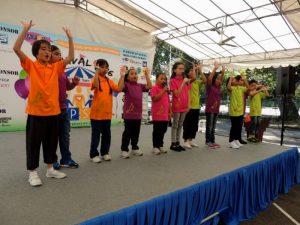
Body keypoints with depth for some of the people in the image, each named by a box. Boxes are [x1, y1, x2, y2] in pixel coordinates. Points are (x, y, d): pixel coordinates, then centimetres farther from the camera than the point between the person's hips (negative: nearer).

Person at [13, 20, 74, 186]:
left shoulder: (55, 67, 9)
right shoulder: (31, 66, 0)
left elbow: (71, 58, 9)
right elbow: (16, 49, -11)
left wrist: (70, 38, 5)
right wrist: (26, 29, -12)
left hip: (53, 111, 4)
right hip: (36, 112, -4)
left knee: (51, 142, 13)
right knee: (33, 143, 4)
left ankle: (50, 169, 27)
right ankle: (33, 173, 17)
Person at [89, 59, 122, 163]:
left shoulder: (109, 81, 10)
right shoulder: (95, 78, -5)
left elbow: (119, 89, -2)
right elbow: (95, 85, -29)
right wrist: (96, 71, -24)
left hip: (107, 113, 5)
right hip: (96, 113, -5)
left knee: (107, 134, 12)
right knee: (96, 134, 4)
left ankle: (105, 153, 26)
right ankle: (94, 154, 16)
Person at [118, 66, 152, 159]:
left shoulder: (140, 86, 11)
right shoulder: (126, 85, -5)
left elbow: (149, 86, 2)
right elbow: (120, 87, -25)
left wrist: (147, 75, 2)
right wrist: (122, 75, -27)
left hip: (138, 114, 6)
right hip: (128, 114, -5)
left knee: (136, 132, 15)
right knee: (127, 132, 2)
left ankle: (135, 148, 29)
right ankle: (124, 149, 14)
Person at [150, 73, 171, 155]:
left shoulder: (166, 89, 16)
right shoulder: (154, 88, -7)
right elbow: (154, 98, -21)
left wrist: (170, 111, 13)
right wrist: (163, 91, -19)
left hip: (165, 114, 7)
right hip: (157, 114, -7)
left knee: (163, 130, 12)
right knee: (156, 131, 0)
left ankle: (160, 145, 24)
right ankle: (155, 147, 11)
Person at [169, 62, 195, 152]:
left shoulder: (185, 80, 10)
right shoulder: (173, 80, -8)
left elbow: (187, 93, 10)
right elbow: (177, 94, -17)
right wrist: (183, 83, -18)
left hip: (184, 106, 6)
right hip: (177, 106, -6)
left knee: (180, 125, 11)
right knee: (175, 125, 2)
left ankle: (178, 143, 19)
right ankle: (173, 144, 10)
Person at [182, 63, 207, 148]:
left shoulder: (197, 82, 13)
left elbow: (205, 81, -4)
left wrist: (200, 71, -2)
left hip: (196, 106, 7)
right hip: (189, 106, -7)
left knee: (194, 125, 11)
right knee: (187, 124, -1)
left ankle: (190, 140, 22)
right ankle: (185, 141, 8)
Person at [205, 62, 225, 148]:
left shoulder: (218, 87, 10)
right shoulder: (210, 86, -9)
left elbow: (222, 80, 13)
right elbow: (209, 78, -23)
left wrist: (223, 72, 0)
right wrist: (215, 68, -23)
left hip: (216, 109, 7)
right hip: (209, 109, -7)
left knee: (213, 126, 12)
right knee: (209, 126, 1)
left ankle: (212, 141, 20)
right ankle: (208, 141, 9)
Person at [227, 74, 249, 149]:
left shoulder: (240, 88, 10)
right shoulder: (231, 88, -13)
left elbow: (248, 88, 19)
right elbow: (228, 87, -35)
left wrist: (245, 80, 9)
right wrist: (230, 78, -25)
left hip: (240, 111, 7)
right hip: (234, 111, -7)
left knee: (239, 126, 14)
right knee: (234, 127, -1)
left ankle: (237, 140, 26)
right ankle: (231, 142, 9)